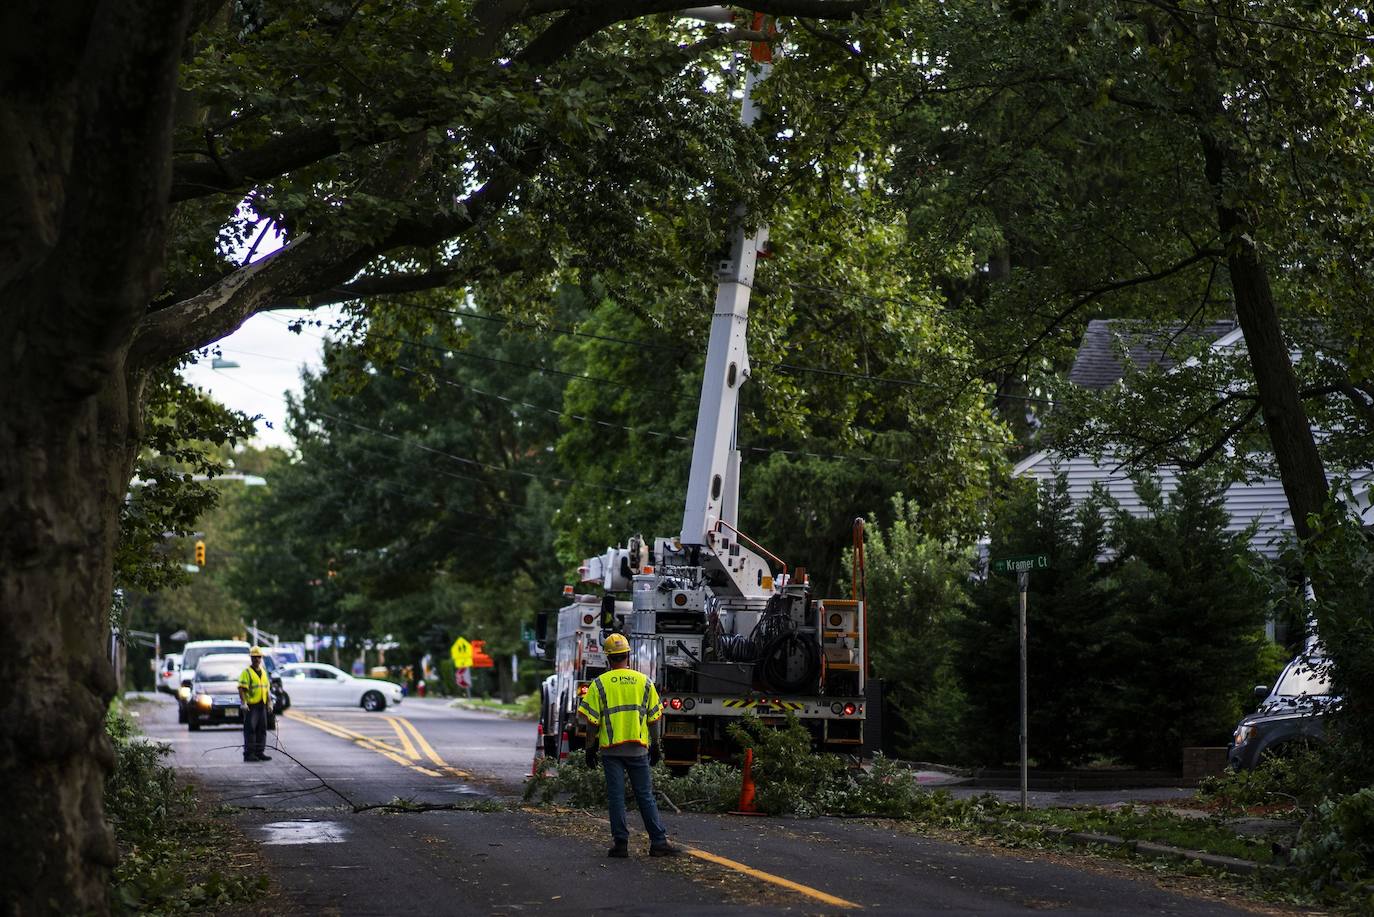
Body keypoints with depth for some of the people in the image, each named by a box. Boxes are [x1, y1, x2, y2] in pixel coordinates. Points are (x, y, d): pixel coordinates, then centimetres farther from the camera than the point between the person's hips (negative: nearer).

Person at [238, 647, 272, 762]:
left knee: (261, 730, 9)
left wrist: (269, 702, 17)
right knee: (250, 730, -8)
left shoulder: (264, 672, 17)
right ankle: (248, 754, -7)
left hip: (262, 705, 7)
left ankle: (259, 752, 16)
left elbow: (267, 689, 23)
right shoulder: (246, 672, -6)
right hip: (251, 706, -7)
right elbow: (241, 689, -14)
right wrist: (243, 703, -23)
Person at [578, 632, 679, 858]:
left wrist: (590, 748, 4)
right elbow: (653, 717, 8)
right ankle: (658, 842, 2)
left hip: (611, 748, -1)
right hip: (638, 748, 1)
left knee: (616, 797, 3)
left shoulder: (599, 684, -3)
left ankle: (620, 843, 2)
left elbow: (592, 720, -4)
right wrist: (654, 744, 17)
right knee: (645, 796, 5)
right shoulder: (644, 682, 5)